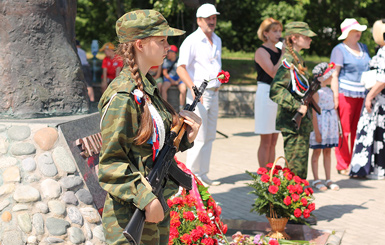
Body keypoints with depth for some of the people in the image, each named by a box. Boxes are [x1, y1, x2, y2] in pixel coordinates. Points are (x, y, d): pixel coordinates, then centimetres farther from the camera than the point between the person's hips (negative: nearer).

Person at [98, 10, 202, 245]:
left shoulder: (148, 86, 9)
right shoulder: (122, 96, -19)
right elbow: (111, 161, -19)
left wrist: (186, 136, 0)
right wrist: (145, 198, -23)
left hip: (156, 205, 9)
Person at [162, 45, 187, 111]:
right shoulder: (166, 61, 6)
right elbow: (165, 73, 5)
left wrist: (178, 81, -10)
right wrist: (171, 80, -8)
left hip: (179, 78, -1)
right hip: (169, 78, 1)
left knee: (183, 89, -31)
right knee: (163, 88, -30)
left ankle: (181, 108, -23)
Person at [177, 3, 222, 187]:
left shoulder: (217, 41, 15)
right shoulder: (191, 41, -10)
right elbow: (181, 68, -18)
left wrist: (220, 78, 14)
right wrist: (192, 87, -29)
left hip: (214, 94, 8)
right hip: (198, 95, -8)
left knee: (210, 137, 9)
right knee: (199, 138, -9)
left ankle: (202, 175, 17)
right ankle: (190, 176, 0)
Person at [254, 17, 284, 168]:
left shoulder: (278, 51, 15)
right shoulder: (261, 51, -7)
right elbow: (273, 72, -20)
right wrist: (284, 54, -16)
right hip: (266, 92, -7)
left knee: (273, 141, 9)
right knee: (266, 141, -5)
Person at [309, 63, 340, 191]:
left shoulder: (330, 91, 11)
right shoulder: (316, 92, -13)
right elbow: (313, 113, -16)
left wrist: (337, 128, 17)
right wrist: (317, 132, -18)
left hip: (330, 125, 7)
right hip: (319, 124, -7)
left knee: (327, 152, 11)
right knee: (317, 152, 2)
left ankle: (328, 180, 17)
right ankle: (316, 180, 9)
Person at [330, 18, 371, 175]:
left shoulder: (363, 48, 16)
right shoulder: (339, 50, -4)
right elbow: (334, 75, -9)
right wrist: (335, 97, -16)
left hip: (362, 95, 6)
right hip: (345, 94, -6)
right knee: (344, 131, -3)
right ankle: (343, 166, 5)